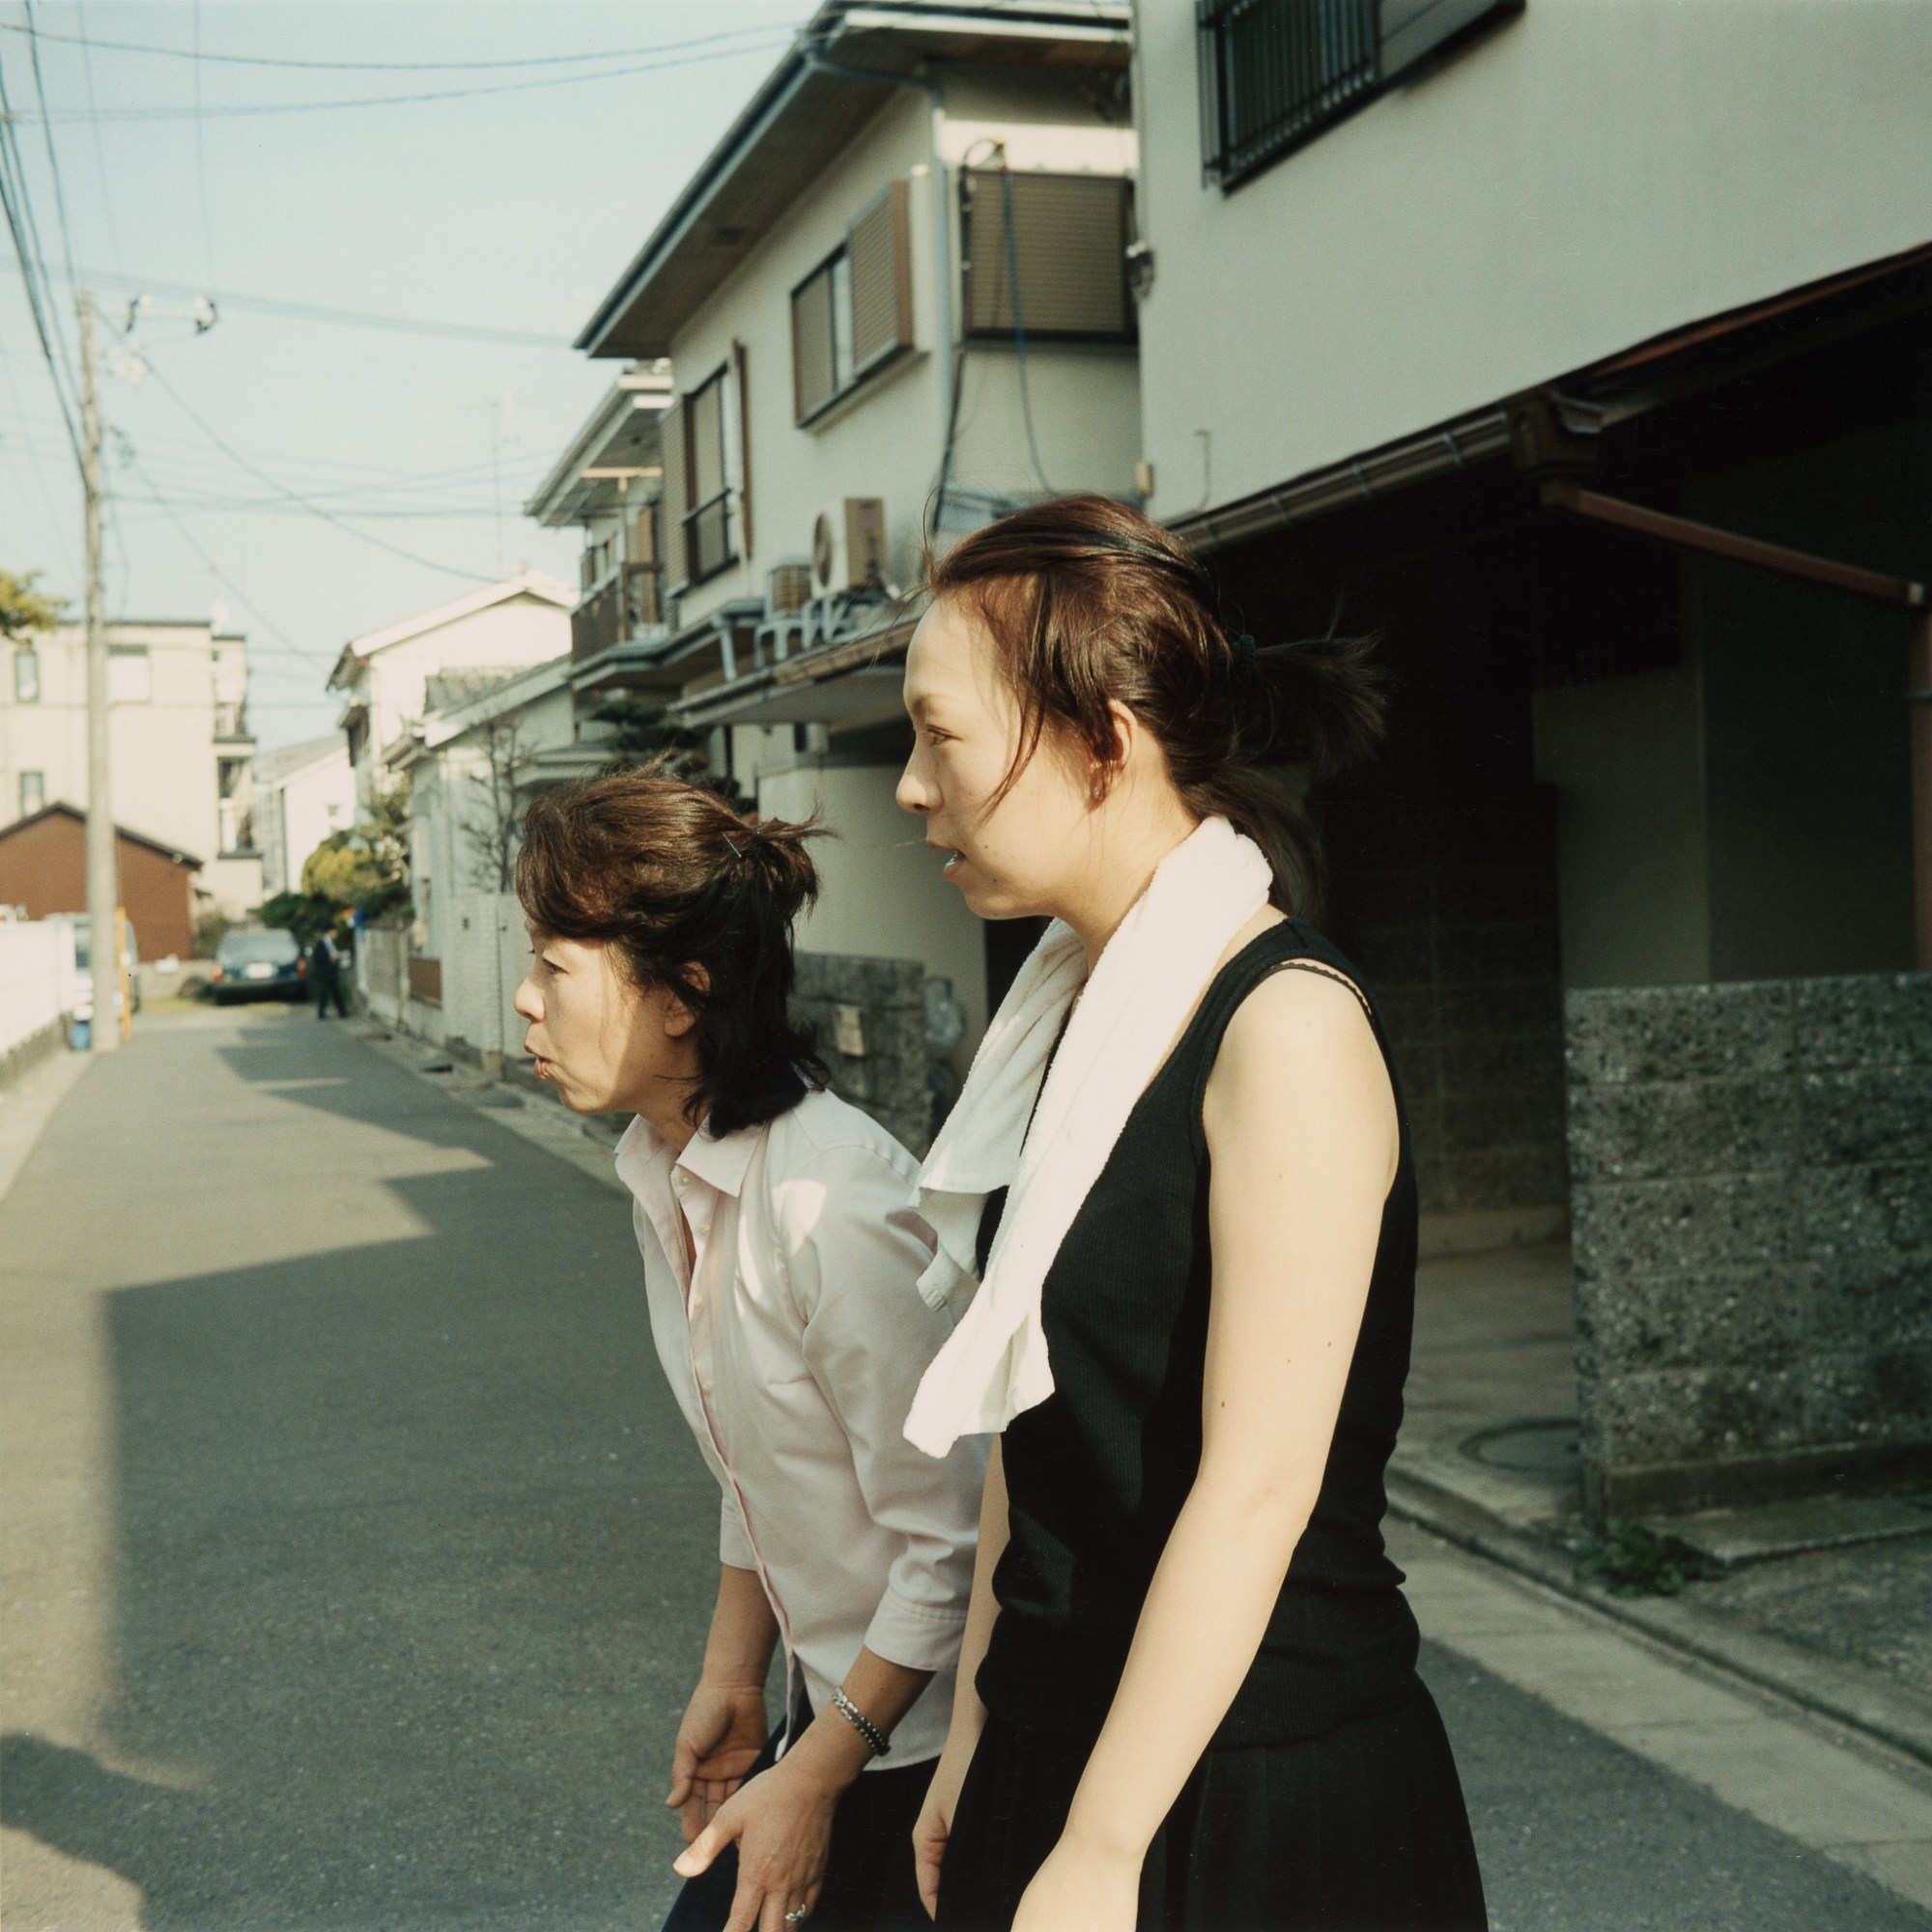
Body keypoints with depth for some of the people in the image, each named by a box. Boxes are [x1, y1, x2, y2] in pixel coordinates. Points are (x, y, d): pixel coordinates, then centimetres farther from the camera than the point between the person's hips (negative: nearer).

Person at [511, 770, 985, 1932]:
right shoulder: (663, 1181, 1)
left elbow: (950, 1544, -22)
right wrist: (733, 1681, 12)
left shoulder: (833, 1205, -27)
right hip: (835, 1694, 7)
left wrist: (813, 1779, -15)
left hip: (935, 1737, -7)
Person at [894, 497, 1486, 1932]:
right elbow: (1031, 1427, 8)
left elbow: (1258, 1484, -22)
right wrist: (977, 1730, 10)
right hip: (1062, 1735, 7)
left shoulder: (1289, 1026, -19)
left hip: (1270, 1802, -7)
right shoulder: (1078, 1007, 5)